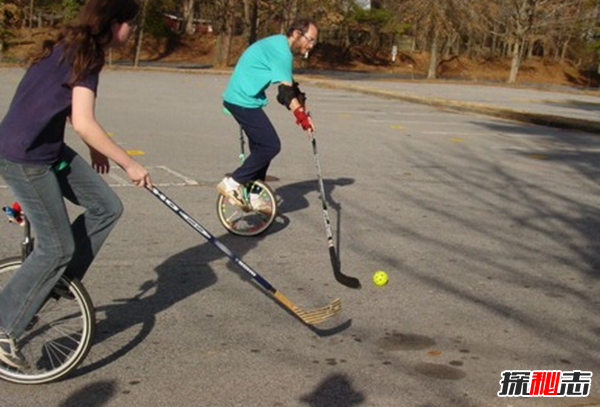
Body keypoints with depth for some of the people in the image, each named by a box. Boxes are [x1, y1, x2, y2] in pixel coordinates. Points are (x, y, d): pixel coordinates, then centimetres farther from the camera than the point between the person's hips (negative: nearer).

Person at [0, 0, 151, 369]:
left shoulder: (73, 47, 10)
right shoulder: (85, 57, -19)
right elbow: (84, 123, -28)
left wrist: (95, 147, 24)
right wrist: (129, 164, -20)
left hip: (48, 148, 9)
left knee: (107, 207, 8)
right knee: (57, 247, -4)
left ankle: (59, 281, 18)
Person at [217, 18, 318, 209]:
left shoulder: (279, 44, 14)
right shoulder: (281, 51, -18)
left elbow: (289, 85, 18)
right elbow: (286, 89, -27)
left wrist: (302, 108, 10)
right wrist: (301, 114, -30)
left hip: (240, 98, 11)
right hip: (244, 101, -11)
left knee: (262, 146, 15)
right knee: (271, 146, -10)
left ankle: (254, 195, 23)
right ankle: (232, 183, -4)